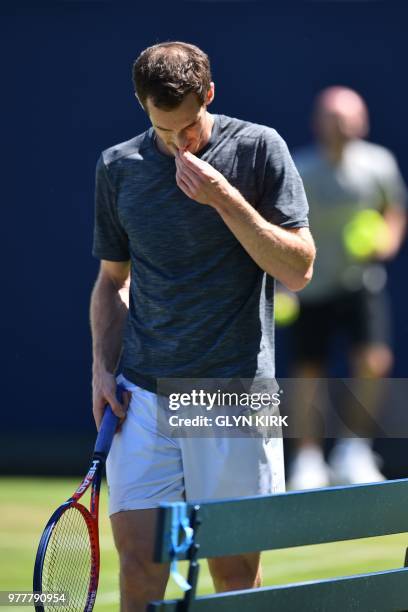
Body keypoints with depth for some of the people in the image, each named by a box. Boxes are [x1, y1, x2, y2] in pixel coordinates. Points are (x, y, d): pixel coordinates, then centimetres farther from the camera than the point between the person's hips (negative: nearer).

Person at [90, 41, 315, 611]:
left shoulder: (258, 149, -2)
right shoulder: (118, 168, 7)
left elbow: (298, 269, -6)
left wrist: (225, 199, -16)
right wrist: (103, 368, 6)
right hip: (142, 395, 2)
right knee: (138, 558, -5)